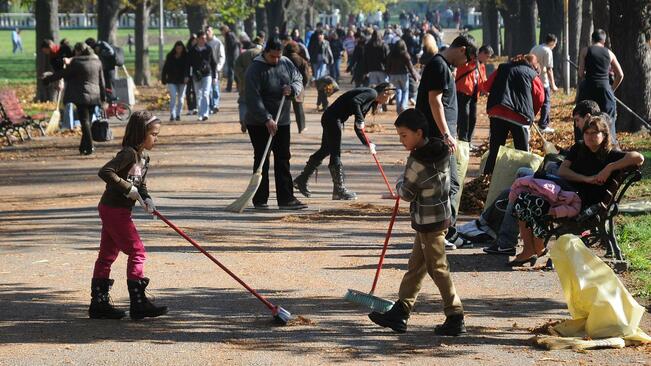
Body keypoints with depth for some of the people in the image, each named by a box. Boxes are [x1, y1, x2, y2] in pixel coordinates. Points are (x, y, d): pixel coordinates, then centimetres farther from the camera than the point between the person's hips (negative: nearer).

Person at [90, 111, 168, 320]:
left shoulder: (143, 158, 12)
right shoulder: (129, 153, -18)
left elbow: (141, 185, 17)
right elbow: (105, 172, -27)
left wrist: (146, 199, -3)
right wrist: (128, 188, -23)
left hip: (117, 211, 10)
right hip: (114, 210, -10)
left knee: (107, 255, 11)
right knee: (137, 252, -8)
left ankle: (99, 303, 16)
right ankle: (138, 303, -6)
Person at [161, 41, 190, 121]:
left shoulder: (186, 56, -2)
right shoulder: (170, 56, 1)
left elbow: (187, 66, -13)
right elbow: (165, 68, 6)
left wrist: (187, 76, -29)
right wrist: (163, 79, 5)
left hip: (182, 81, 1)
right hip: (172, 81, -1)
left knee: (181, 98, 5)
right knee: (173, 97, -11)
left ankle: (178, 115, 14)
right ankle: (172, 115, -11)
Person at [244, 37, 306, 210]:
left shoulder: (286, 64, 4)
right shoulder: (255, 69, -15)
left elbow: (299, 80, 15)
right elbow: (253, 98, -21)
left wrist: (292, 89, -10)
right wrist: (267, 119, -27)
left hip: (282, 122, 6)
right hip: (259, 124, -6)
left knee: (283, 160, 6)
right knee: (261, 161, -1)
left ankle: (286, 199, 10)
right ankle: (260, 200, 4)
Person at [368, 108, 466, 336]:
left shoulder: (418, 162, -23)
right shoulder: (440, 151, 3)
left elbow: (406, 193, -14)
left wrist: (400, 182, 8)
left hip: (429, 222, -10)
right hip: (440, 216, 10)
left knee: (438, 268, -2)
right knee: (415, 265, 14)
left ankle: (455, 319, 2)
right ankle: (400, 313, 21)